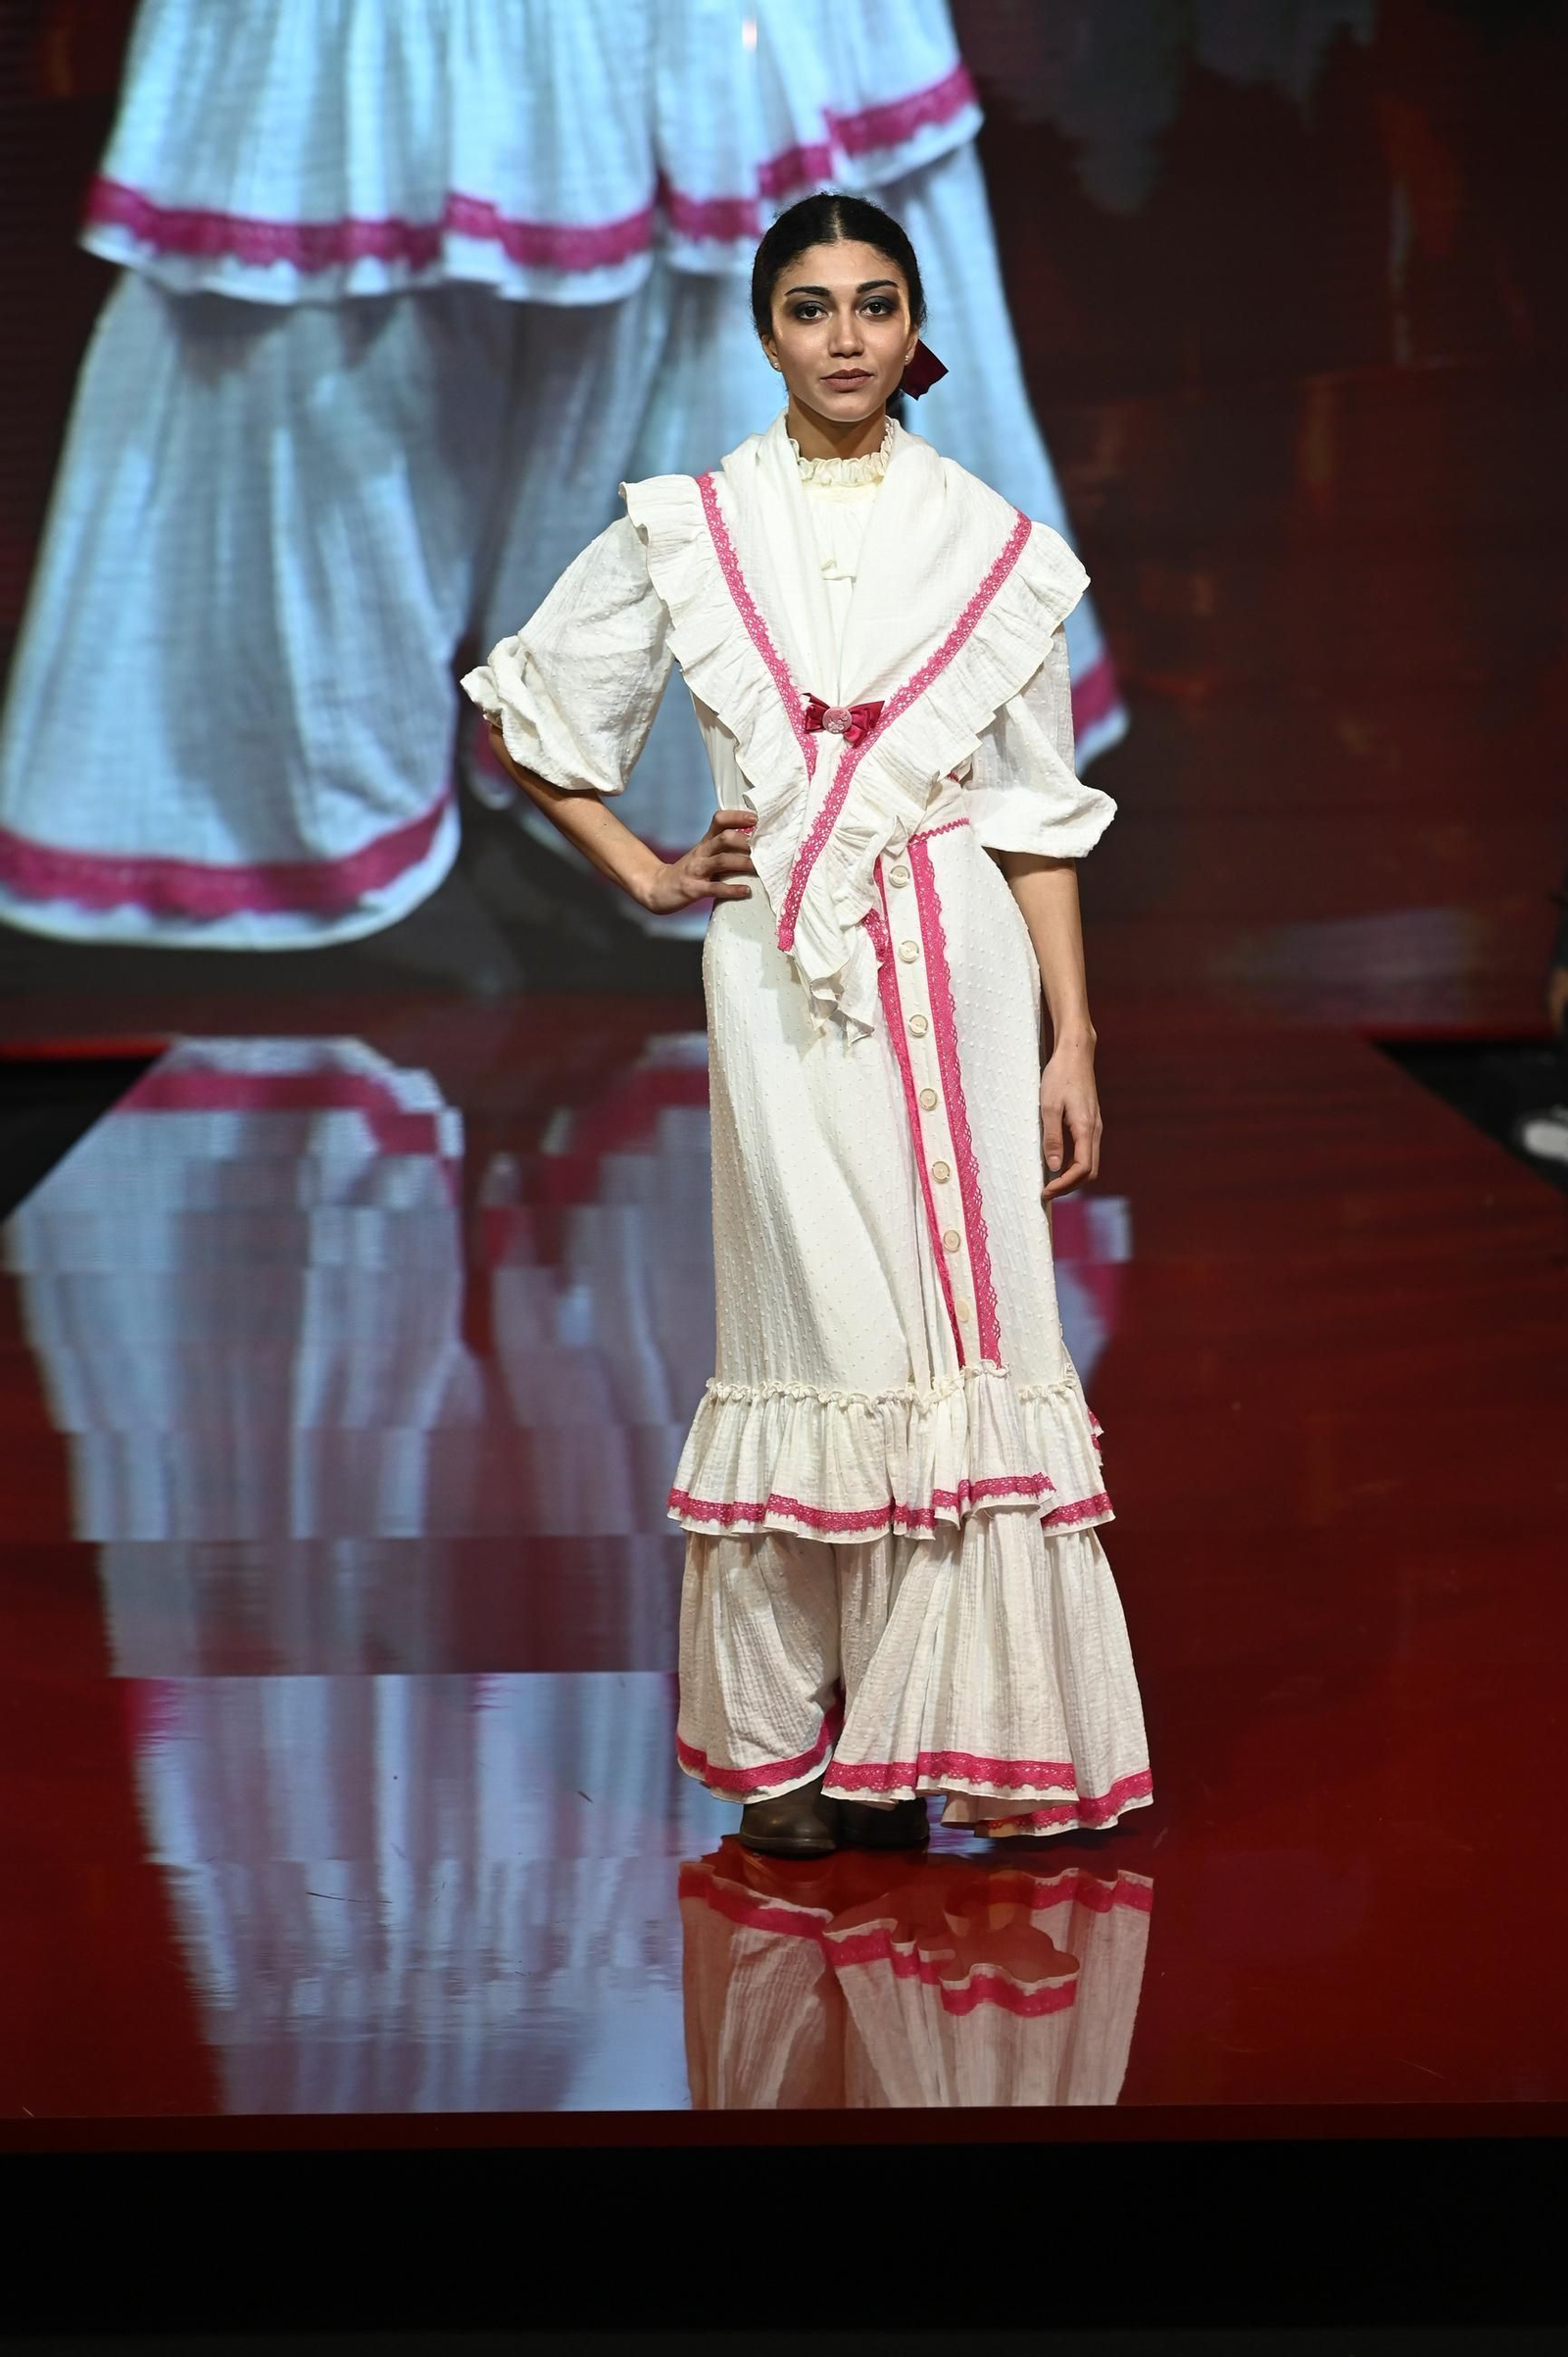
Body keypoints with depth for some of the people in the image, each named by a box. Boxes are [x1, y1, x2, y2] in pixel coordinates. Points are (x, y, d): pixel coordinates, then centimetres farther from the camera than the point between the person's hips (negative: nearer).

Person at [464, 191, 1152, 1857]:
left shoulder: (993, 545, 8)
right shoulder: (689, 532, 6)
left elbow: (1041, 815, 8)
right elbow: (521, 711, 15)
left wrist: (1072, 1039, 3)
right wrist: (644, 877, 7)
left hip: (960, 968, 1)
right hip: (783, 972, -1)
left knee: (962, 1332, -4)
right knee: (815, 1330, -2)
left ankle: (915, 1738, 2)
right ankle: (788, 1745, 6)